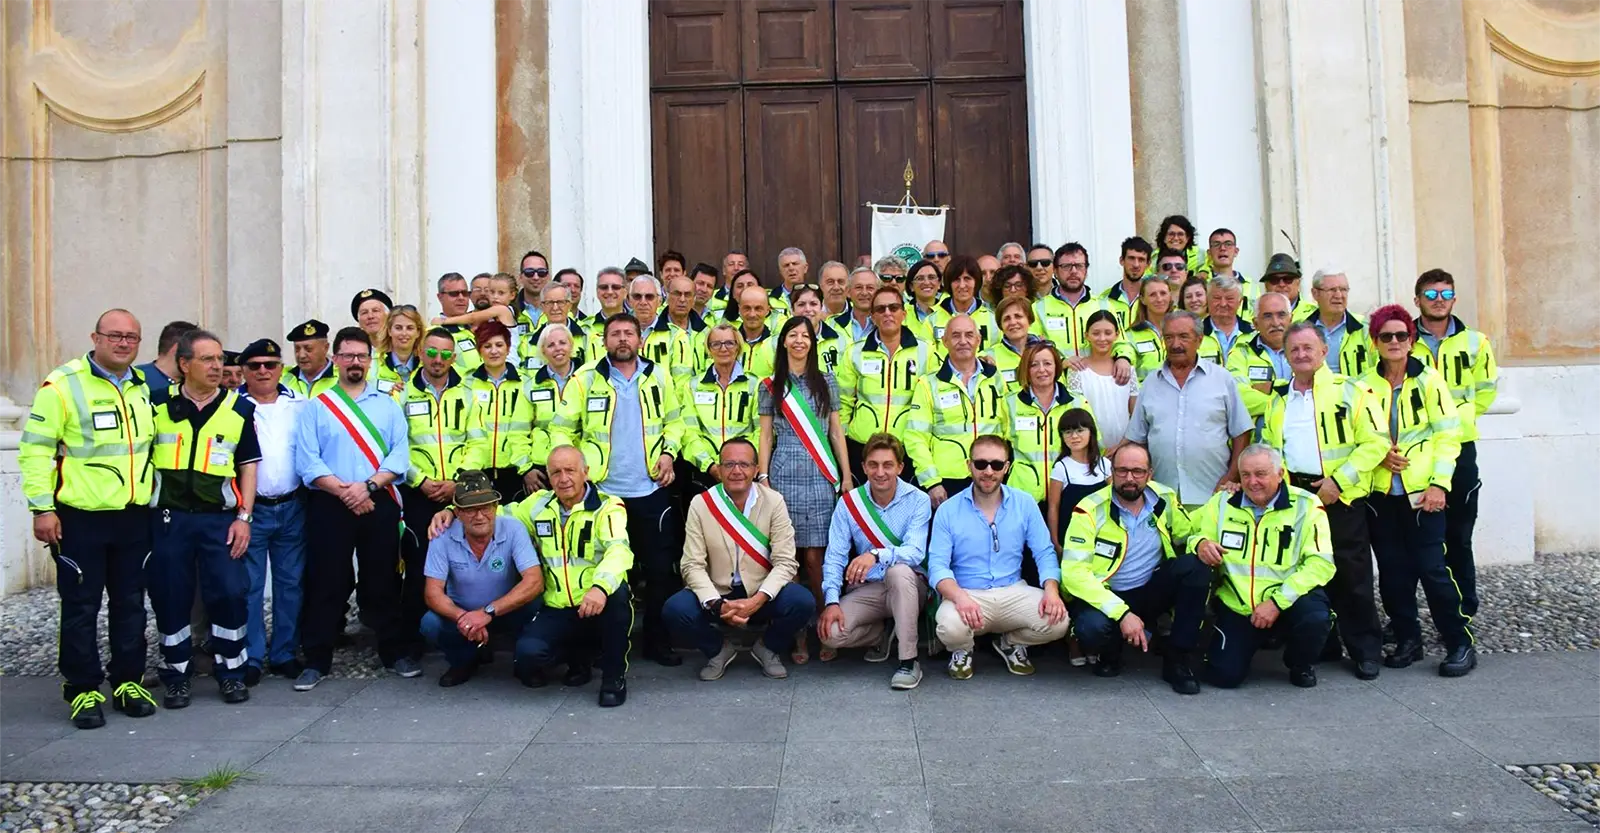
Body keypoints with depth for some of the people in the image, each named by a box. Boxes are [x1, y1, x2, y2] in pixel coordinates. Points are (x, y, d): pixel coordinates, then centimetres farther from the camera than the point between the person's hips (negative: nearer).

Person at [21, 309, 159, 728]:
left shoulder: (145, 386, 10)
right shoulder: (63, 384, -7)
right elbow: (34, 448, -8)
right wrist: (42, 507, -13)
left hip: (135, 517, 5)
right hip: (82, 519, -5)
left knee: (130, 603, 11)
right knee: (81, 607, 3)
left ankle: (128, 681, 22)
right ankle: (83, 690, 13)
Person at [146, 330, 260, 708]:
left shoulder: (239, 408, 4)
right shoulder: (158, 404, 4)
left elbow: (248, 465, 6)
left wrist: (243, 516, -2)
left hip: (220, 518, 0)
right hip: (169, 517, 1)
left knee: (230, 593, -4)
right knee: (170, 598, 6)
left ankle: (231, 671, 13)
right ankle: (175, 675, 20)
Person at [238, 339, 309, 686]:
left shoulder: (299, 406, 8)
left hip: (292, 508, 3)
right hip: (252, 509, -2)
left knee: (291, 583, 8)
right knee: (249, 586, 1)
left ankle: (285, 654, 18)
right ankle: (250, 658, 11)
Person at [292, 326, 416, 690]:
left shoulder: (388, 405, 11)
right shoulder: (316, 406, 7)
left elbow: (400, 454, 0)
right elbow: (307, 461, -3)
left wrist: (368, 486, -14)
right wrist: (343, 491, -14)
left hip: (379, 504, 1)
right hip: (330, 506, -1)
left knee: (384, 581, 8)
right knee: (326, 582, 2)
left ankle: (396, 653, 19)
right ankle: (316, 661, 13)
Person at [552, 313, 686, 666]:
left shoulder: (658, 376, 5)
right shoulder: (585, 379, -2)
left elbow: (674, 421, 12)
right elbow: (561, 428, -1)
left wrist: (668, 452, -3)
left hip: (651, 490, 2)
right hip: (602, 491, -2)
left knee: (660, 568, 6)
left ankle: (658, 640, 20)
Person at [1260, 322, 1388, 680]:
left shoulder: (1350, 391, -3)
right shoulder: (1277, 399, 13)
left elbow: (1374, 443, -8)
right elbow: (1267, 446, 17)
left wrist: (1339, 481, -15)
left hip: (1340, 496, -4)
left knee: (1351, 575, 0)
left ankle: (1366, 649, 12)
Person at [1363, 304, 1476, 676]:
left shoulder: (1428, 380, -1)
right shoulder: (1366, 385, 6)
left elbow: (1448, 434, -5)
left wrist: (1439, 484, -13)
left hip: (1421, 490, -3)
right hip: (1381, 491, 3)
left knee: (1432, 567, -6)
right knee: (1392, 571, 7)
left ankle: (1460, 643, 8)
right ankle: (1408, 640, 21)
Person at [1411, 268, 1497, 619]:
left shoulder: (1475, 342, 4)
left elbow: (1486, 387, 17)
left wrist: (1461, 416, 9)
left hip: (1459, 449, 1)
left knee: (1458, 535, 7)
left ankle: (1463, 613, 18)